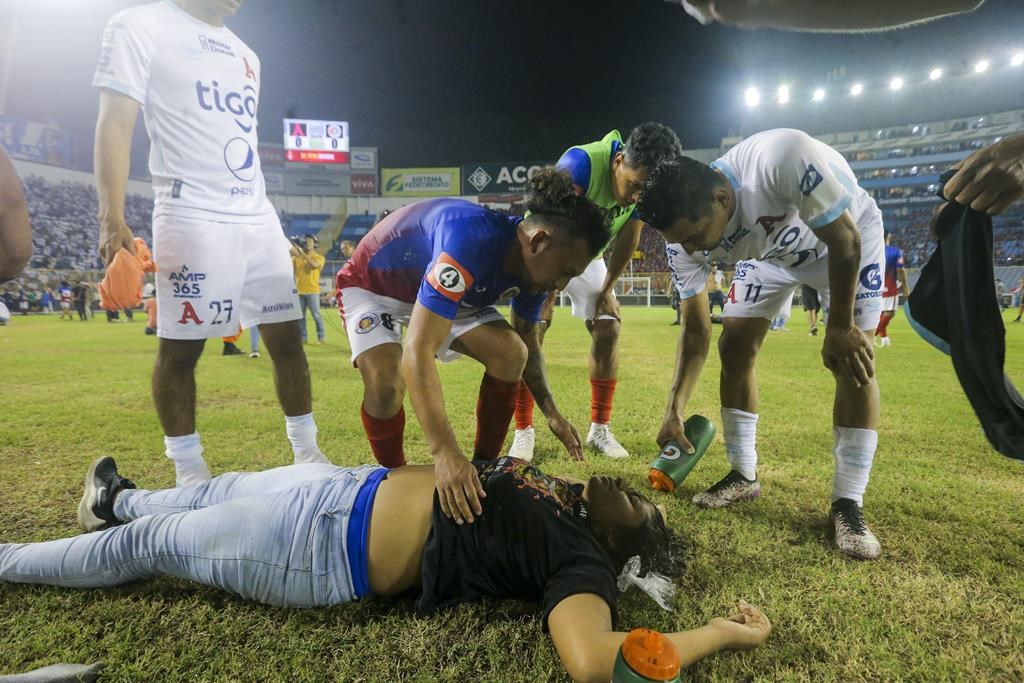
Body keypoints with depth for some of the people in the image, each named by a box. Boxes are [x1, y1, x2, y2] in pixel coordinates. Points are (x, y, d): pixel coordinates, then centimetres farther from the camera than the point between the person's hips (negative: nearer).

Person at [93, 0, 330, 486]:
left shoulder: (244, 54, 21)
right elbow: (114, 125, -5)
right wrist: (112, 220, -15)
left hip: (258, 218, 6)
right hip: (192, 218, -6)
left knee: (287, 337, 5)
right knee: (180, 349, 0)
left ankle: (306, 452, 16)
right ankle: (189, 471, 14)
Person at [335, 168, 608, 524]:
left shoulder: (533, 266, -16)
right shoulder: (471, 242, -42)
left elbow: (527, 346, 0)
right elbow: (417, 353, -48)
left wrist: (552, 414, -12)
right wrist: (446, 454, -54)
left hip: (444, 291, 6)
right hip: (372, 283, -6)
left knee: (510, 354, -13)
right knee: (385, 383, -31)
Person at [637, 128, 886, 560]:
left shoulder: (784, 159, -44)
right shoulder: (687, 237, -25)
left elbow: (844, 239, -28)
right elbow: (695, 330, -14)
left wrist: (840, 327, -20)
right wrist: (675, 409, -17)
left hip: (844, 239, -4)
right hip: (770, 251, 4)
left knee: (851, 360, -16)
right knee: (734, 349, -4)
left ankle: (847, 503, -5)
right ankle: (743, 475, 11)